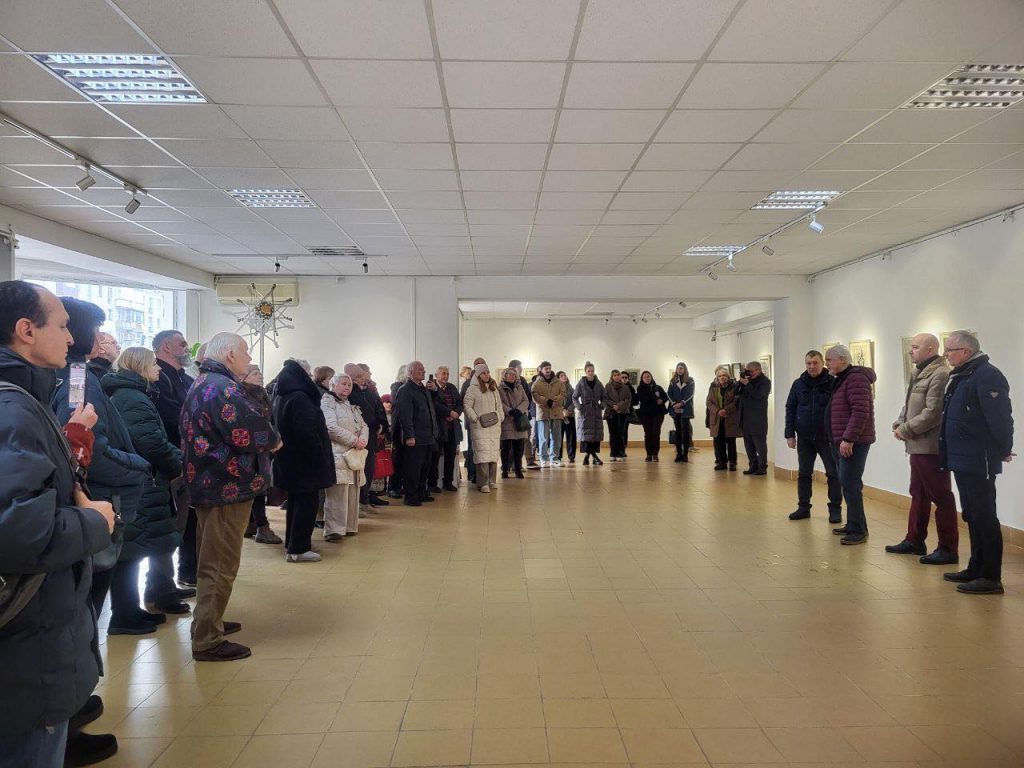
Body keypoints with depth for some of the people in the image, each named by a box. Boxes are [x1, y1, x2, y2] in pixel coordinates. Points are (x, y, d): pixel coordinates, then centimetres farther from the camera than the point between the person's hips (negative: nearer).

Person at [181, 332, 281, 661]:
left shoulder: (201, 385, 16)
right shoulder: (222, 387, -19)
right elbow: (252, 432, -28)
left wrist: (266, 437, 4)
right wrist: (274, 440, -6)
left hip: (208, 484, 11)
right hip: (228, 486, -11)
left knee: (212, 560, 22)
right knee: (221, 565, -2)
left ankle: (207, 622, 36)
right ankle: (208, 640, 6)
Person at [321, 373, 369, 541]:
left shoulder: (351, 405, 23)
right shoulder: (327, 402, -1)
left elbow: (364, 426, 17)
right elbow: (332, 428, -14)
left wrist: (363, 440, -5)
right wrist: (355, 440, -13)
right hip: (338, 454, -8)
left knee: (352, 493, 8)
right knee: (337, 494, -12)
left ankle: (349, 527, 15)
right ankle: (333, 530, -10)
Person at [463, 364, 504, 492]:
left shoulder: (494, 388, 17)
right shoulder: (472, 389, -3)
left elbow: (499, 405, 23)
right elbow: (467, 406, -7)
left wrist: (501, 417, 10)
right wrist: (475, 418, -14)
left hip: (495, 425, 6)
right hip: (480, 427, -6)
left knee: (494, 452, 6)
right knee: (483, 454, -11)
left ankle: (492, 481, 16)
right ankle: (483, 483, -7)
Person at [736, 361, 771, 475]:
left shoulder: (765, 382, -5)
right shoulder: (748, 380, 14)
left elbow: (758, 395, -19)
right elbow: (737, 392, 10)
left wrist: (747, 384, -18)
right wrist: (741, 382, -4)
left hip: (758, 419, -7)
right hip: (746, 417, 7)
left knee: (760, 443, -3)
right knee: (748, 443, 10)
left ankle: (762, 467, 2)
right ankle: (753, 466, 17)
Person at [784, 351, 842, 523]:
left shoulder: (832, 383, -6)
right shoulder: (798, 384, 3)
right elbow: (790, 409, 6)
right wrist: (790, 434, 1)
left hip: (827, 437, -3)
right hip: (804, 438, 3)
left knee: (833, 474, 4)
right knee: (804, 474, 10)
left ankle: (835, 509, 14)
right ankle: (803, 507, 21)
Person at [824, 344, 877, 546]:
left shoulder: (856, 378, -14)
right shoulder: (842, 379, 18)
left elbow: (861, 412, -23)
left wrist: (848, 439, -24)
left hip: (853, 442, -10)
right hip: (842, 441, 10)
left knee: (850, 485, -10)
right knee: (848, 484, 12)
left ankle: (858, 531, -6)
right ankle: (853, 525, 19)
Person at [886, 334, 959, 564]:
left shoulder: (940, 374, -14)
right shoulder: (920, 373, 17)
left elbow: (933, 413, -21)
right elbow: (909, 406, 21)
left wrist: (906, 429, -13)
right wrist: (898, 424, 4)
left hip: (932, 447, -10)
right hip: (917, 446, 10)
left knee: (941, 497, -2)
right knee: (918, 495, 17)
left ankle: (948, 549, 6)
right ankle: (914, 541, 28)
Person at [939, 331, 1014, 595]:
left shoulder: (987, 376, -16)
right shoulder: (960, 376, 15)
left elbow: (1000, 418, -20)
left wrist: (1003, 451, -11)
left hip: (979, 463, -10)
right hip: (962, 461, 10)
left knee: (983, 518, -3)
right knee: (972, 516, 17)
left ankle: (991, 578, 4)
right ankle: (976, 569, 27)